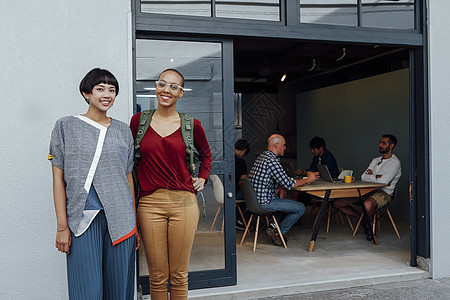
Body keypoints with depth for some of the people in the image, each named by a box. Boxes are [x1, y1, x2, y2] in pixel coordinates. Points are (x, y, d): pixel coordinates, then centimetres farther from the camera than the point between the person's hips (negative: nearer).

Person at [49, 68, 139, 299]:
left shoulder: (123, 131, 11)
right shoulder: (66, 127, 5)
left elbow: (128, 178, 13)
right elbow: (59, 178, 2)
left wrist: (135, 224, 10)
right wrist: (62, 226, -4)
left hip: (120, 219, 2)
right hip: (84, 218, -2)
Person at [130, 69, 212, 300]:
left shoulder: (191, 125, 3)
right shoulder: (138, 121, 5)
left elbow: (206, 154, 23)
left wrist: (202, 178, 10)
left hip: (183, 202, 0)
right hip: (150, 203, 0)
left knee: (179, 276, 7)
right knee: (157, 278, 5)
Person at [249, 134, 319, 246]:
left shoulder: (262, 156, 11)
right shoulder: (272, 162, -21)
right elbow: (290, 184, -20)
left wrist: (281, 186, 4)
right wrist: (308, 179, -6)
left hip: (255, 199, 10)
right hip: (264, 202, -10)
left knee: (281, 199, 36)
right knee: (301, 208, -2)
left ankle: (273, 225, 21)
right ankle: (279, 232, 6)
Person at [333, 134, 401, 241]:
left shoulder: (395, 162, -4)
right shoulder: (375, 160, 21)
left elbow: (383, 181, -18)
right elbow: (363, 177, 10)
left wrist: (371, 176, -1)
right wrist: (376, 177, -5)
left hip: (384, 193, -7)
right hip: (368, 191, 7)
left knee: (367, 204, -44)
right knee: (336, 203, -5)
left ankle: (368, 224, -10)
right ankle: (362, 217, 10)